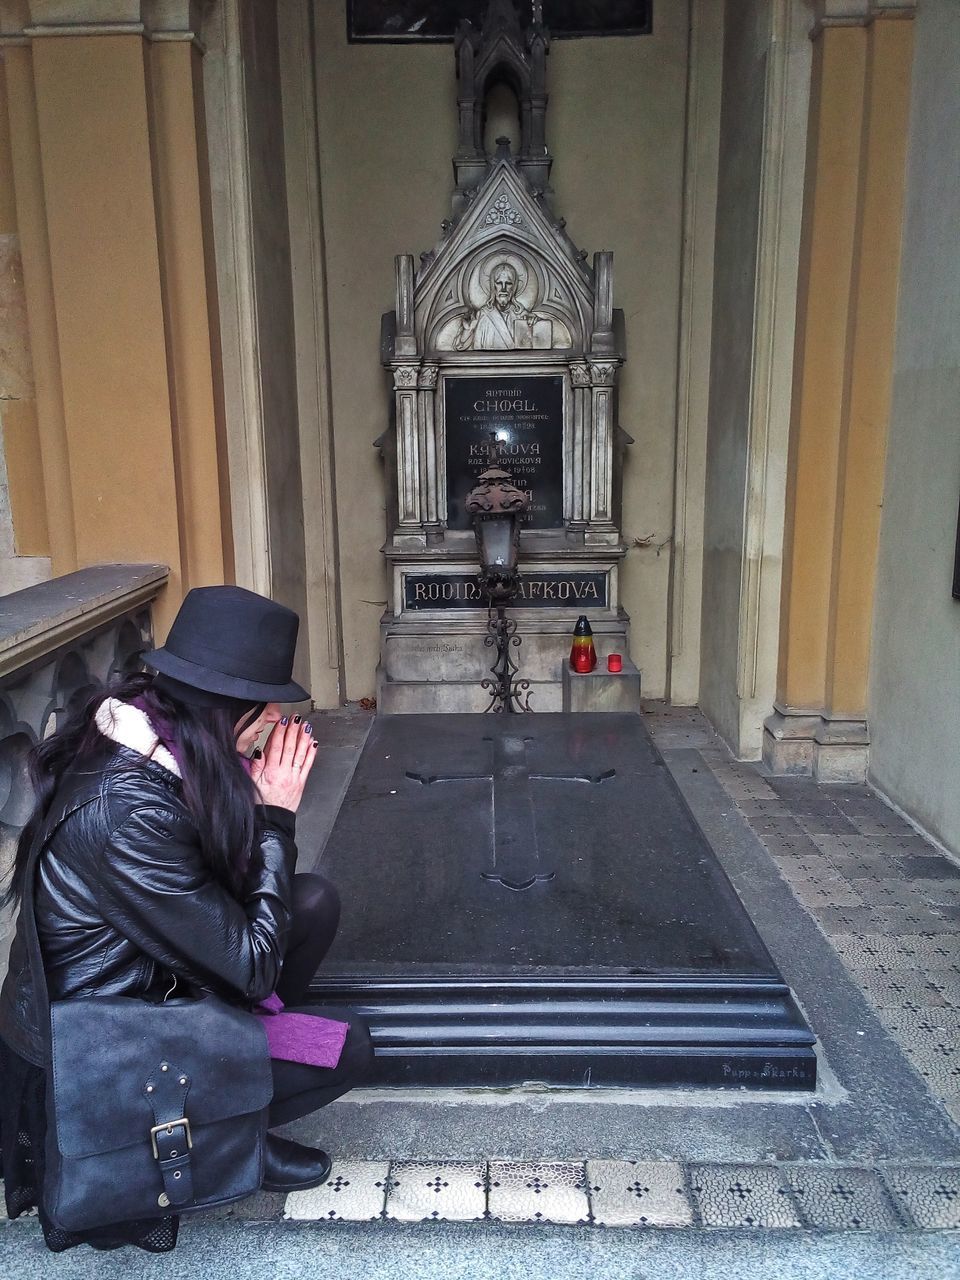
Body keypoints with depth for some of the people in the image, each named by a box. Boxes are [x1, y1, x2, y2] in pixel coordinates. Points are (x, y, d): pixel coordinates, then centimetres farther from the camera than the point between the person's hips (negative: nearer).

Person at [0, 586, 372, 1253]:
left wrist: (266, 797, -12)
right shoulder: (126, 810, -34)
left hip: (132, 979, 8)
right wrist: (276, 815, -20)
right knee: (345, 1045, -9)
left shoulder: (140, 740, -8)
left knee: (314, 899, -1)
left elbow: (228, 888, 4)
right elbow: (250, 967, -27)